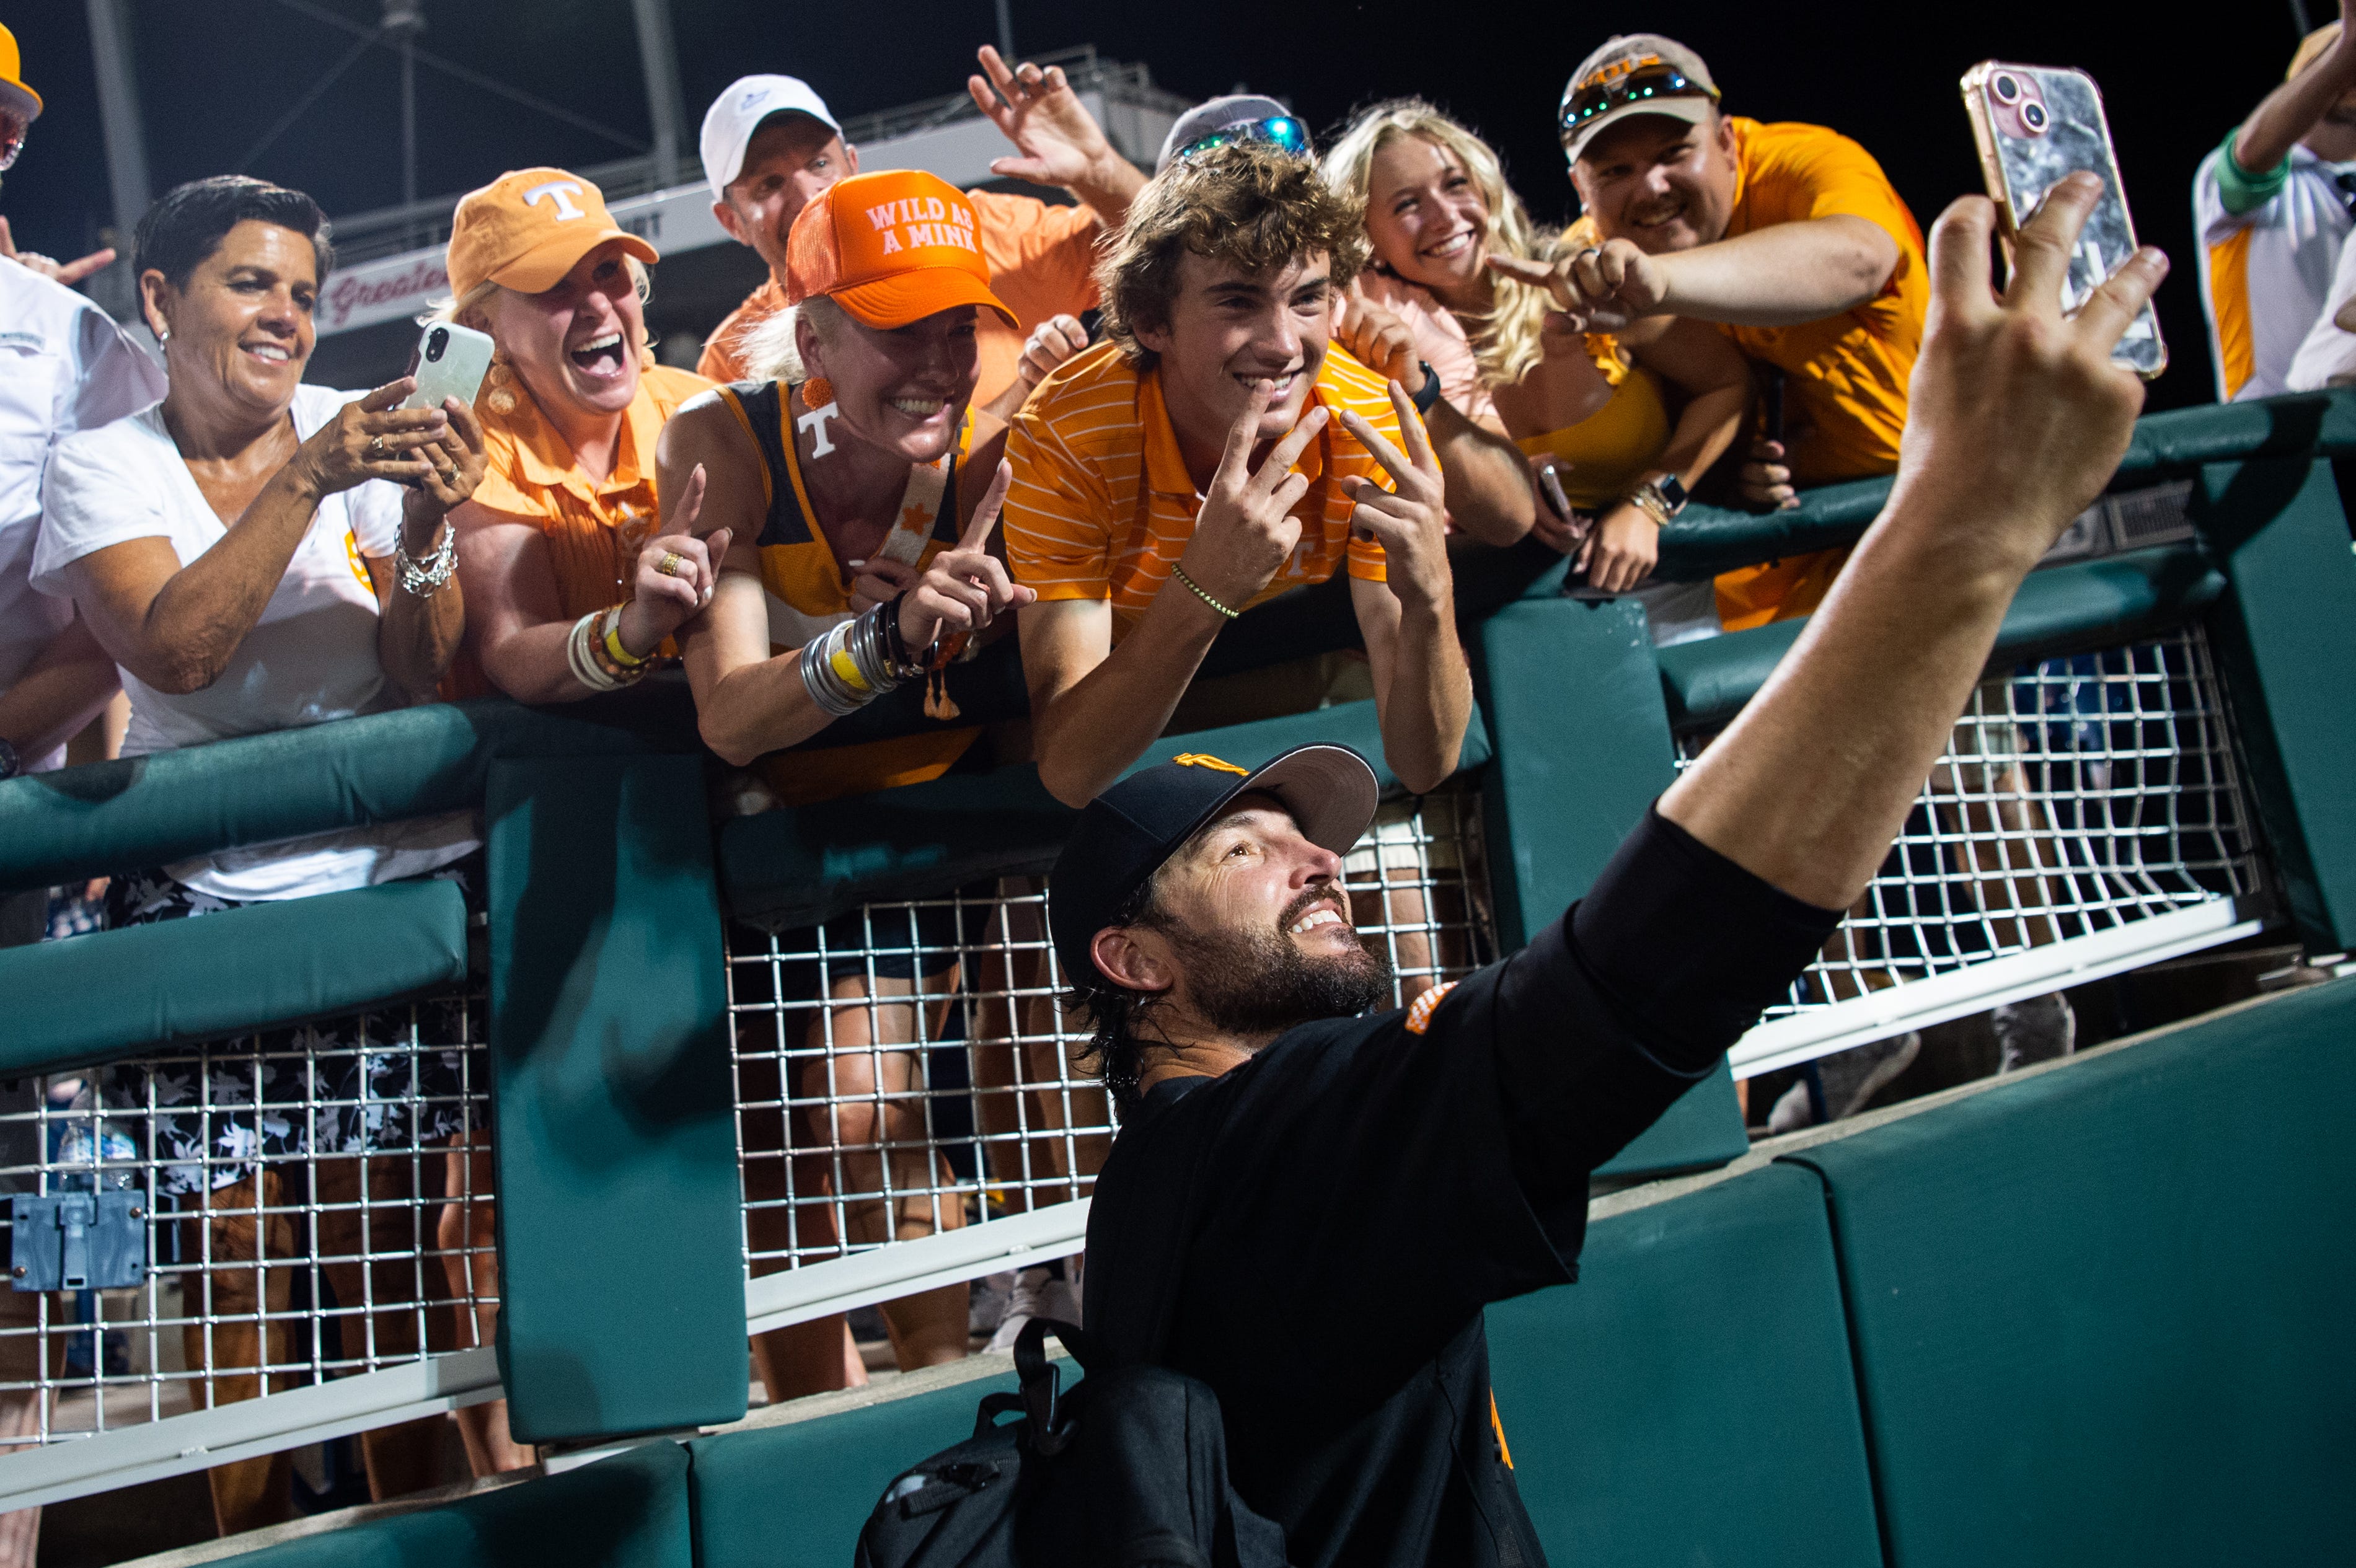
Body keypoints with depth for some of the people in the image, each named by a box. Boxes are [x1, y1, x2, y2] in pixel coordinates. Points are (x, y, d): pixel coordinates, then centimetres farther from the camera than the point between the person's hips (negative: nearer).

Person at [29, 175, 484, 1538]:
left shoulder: (365, 430, 3)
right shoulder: (100, 466, 2)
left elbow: (419, 676, -2)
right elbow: (174, 651, -17)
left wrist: (424, 528, -18)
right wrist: (310, 481, -24)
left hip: (392, 880, 0)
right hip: (204, 897, 0)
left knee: (379, 1235, 1)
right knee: (236, 1250, -1)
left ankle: (418, 1520, 18)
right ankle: (257, 1532, 19)